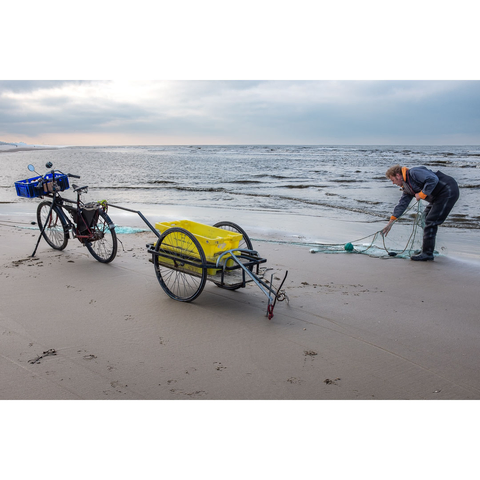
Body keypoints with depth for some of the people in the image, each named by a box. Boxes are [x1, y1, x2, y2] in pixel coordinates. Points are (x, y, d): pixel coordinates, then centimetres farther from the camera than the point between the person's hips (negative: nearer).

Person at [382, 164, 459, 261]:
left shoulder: (413, 173, -15)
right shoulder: (407, 186, 15)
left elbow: (433, 179, -27)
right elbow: (402, 203, 18)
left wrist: (422, 194, -18)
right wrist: (391, 221, 19)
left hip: (448, 191, -11)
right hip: (440, 195, 11)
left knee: (431, 221, -11)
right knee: (428, 215, 24)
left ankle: (427, 254, -5)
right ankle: (427, 248, 32)